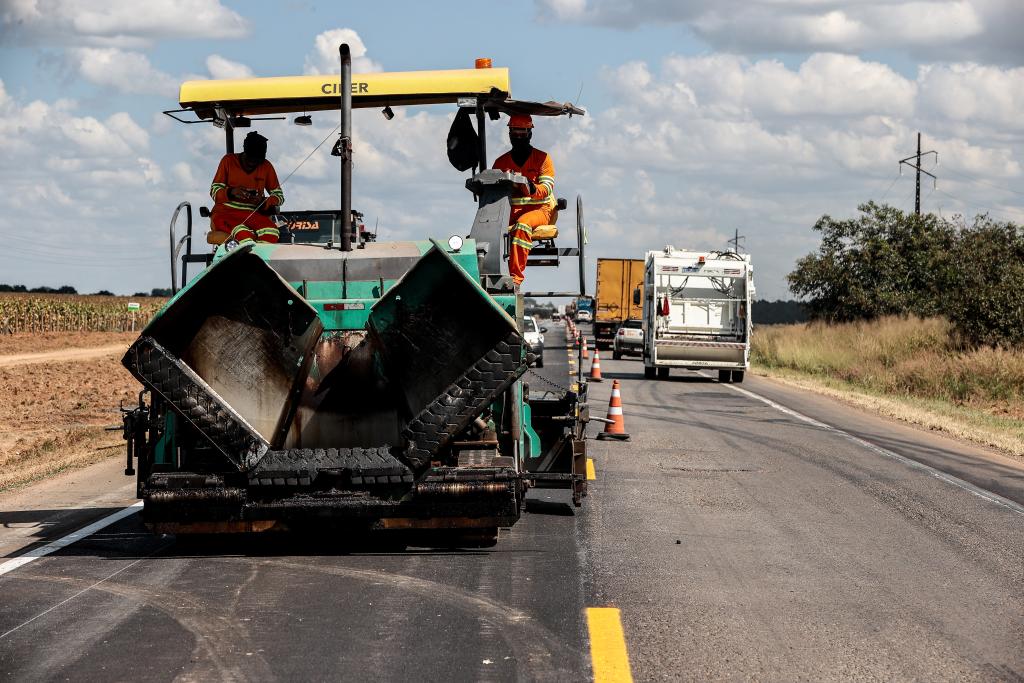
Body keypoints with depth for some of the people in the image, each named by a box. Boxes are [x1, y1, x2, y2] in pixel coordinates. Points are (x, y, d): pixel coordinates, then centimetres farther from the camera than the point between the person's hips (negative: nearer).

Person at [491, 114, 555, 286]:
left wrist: (532, 189, -32)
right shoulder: (501, 162, 15)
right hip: (511, 209, 3)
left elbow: (547, 188, -8)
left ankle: (516, 276, -42)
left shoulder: (542, 158, 6)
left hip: (540, 208, -3)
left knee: (523, 224, -37)